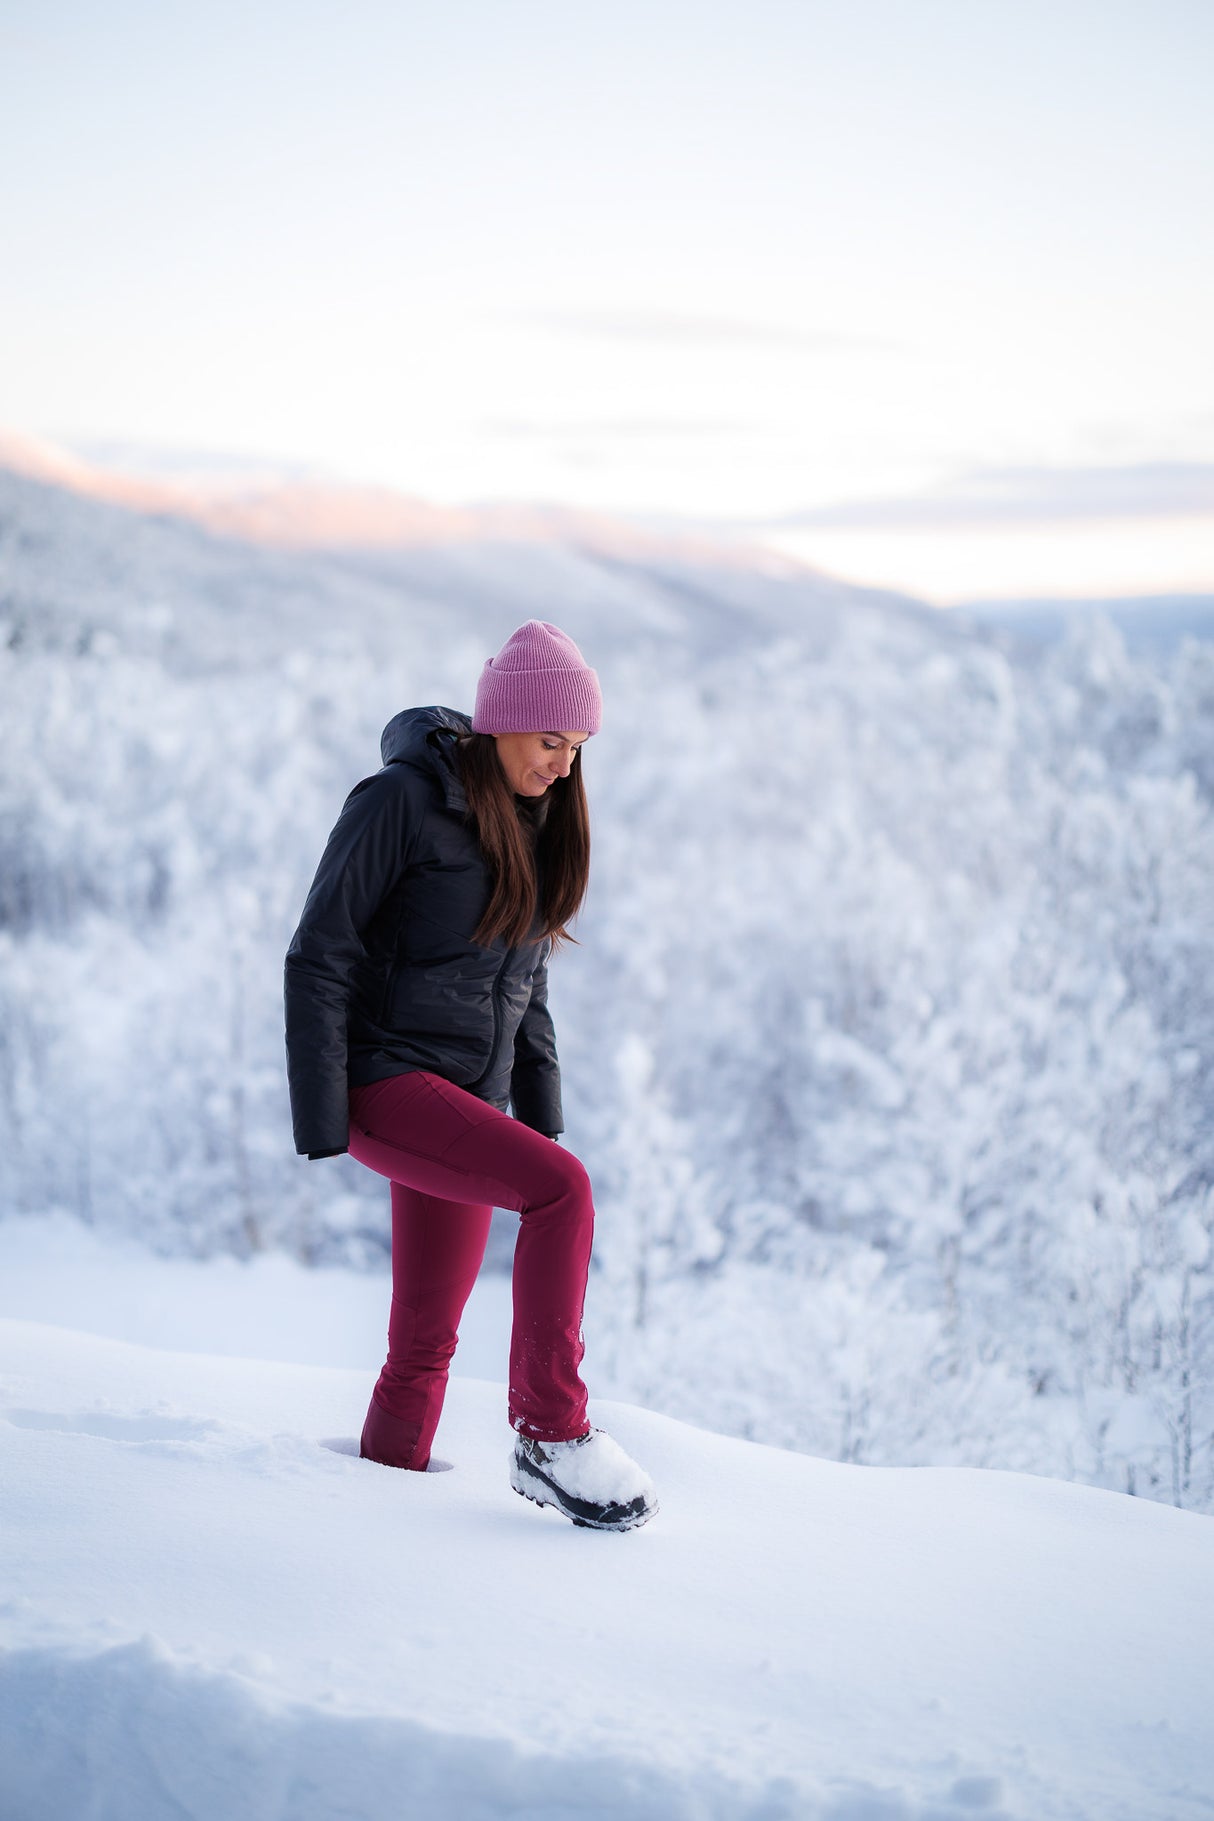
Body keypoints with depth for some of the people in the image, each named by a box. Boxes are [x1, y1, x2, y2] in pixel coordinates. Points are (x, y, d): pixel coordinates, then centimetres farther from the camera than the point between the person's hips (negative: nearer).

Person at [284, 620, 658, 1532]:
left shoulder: (535, 824, 11)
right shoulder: (401, 801, -11)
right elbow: (320, 960, -11)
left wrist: (540, 1111, 11)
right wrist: (321, 1121, -15)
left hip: (471, 1101, 7)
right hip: (385, 1080, -7)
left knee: (427, 1342, 7)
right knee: (563, 1189, -26)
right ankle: (551, 1436, -20)